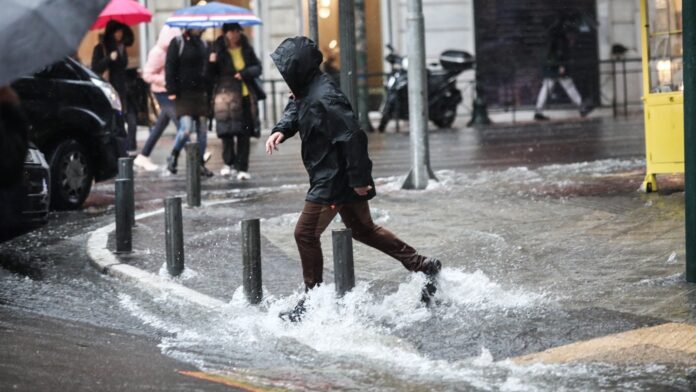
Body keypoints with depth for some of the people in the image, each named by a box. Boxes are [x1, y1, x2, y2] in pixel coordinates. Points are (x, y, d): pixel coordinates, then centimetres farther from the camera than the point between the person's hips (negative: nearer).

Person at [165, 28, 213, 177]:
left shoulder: (203, 44, 14)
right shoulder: (177, 43, -3)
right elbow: (170, 68, -7)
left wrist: (208, 90, 12)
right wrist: (172, 91, -14)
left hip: (200, 93, 6)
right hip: (183, 93, -6)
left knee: (202, 130, 5)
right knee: (186, 128, -16)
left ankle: (200, 163, 14)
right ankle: (173, 157, 7)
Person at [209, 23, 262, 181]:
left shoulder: (246, 49, 10)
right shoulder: (219, 51, 0)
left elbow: (257, 67, 9)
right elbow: (212, 76, -1)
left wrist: (244, 73, -10)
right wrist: (212, 63, -21)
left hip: (246, 96, 3)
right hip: (227, 96, -3)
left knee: (244, 134, 1)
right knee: (227, 132, -10)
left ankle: (242, 168, 4)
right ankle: (229, 163, 8)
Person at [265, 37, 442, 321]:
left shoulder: (324, 98, -25)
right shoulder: (306, 91, 5)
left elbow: (353, 137, -28)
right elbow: (294, 111, 23)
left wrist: (358, 179, -24)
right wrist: (281, 130, 0)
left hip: (334, 181, -11)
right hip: (344, 179, 11)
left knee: (306, 234, -2)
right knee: (362, 229, 21)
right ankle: (422, 266, 24)